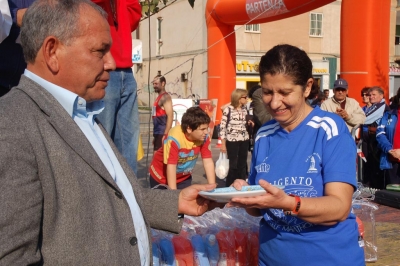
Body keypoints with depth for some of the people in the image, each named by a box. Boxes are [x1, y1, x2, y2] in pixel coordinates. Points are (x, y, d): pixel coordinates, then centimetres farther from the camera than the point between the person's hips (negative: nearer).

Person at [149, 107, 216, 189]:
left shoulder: (204, 137, -20)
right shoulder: (174, 138, -34)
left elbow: (208, 162, -16)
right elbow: (171, 166, -33)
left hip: (184, 177, 4)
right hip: (161, 176, -4)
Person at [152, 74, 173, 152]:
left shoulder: (165, 97, -10)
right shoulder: (159, 97, 19)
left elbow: (170, 117, -20)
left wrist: (165, 135, -26)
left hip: (162, 133, -10)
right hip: (158, 133, 10)